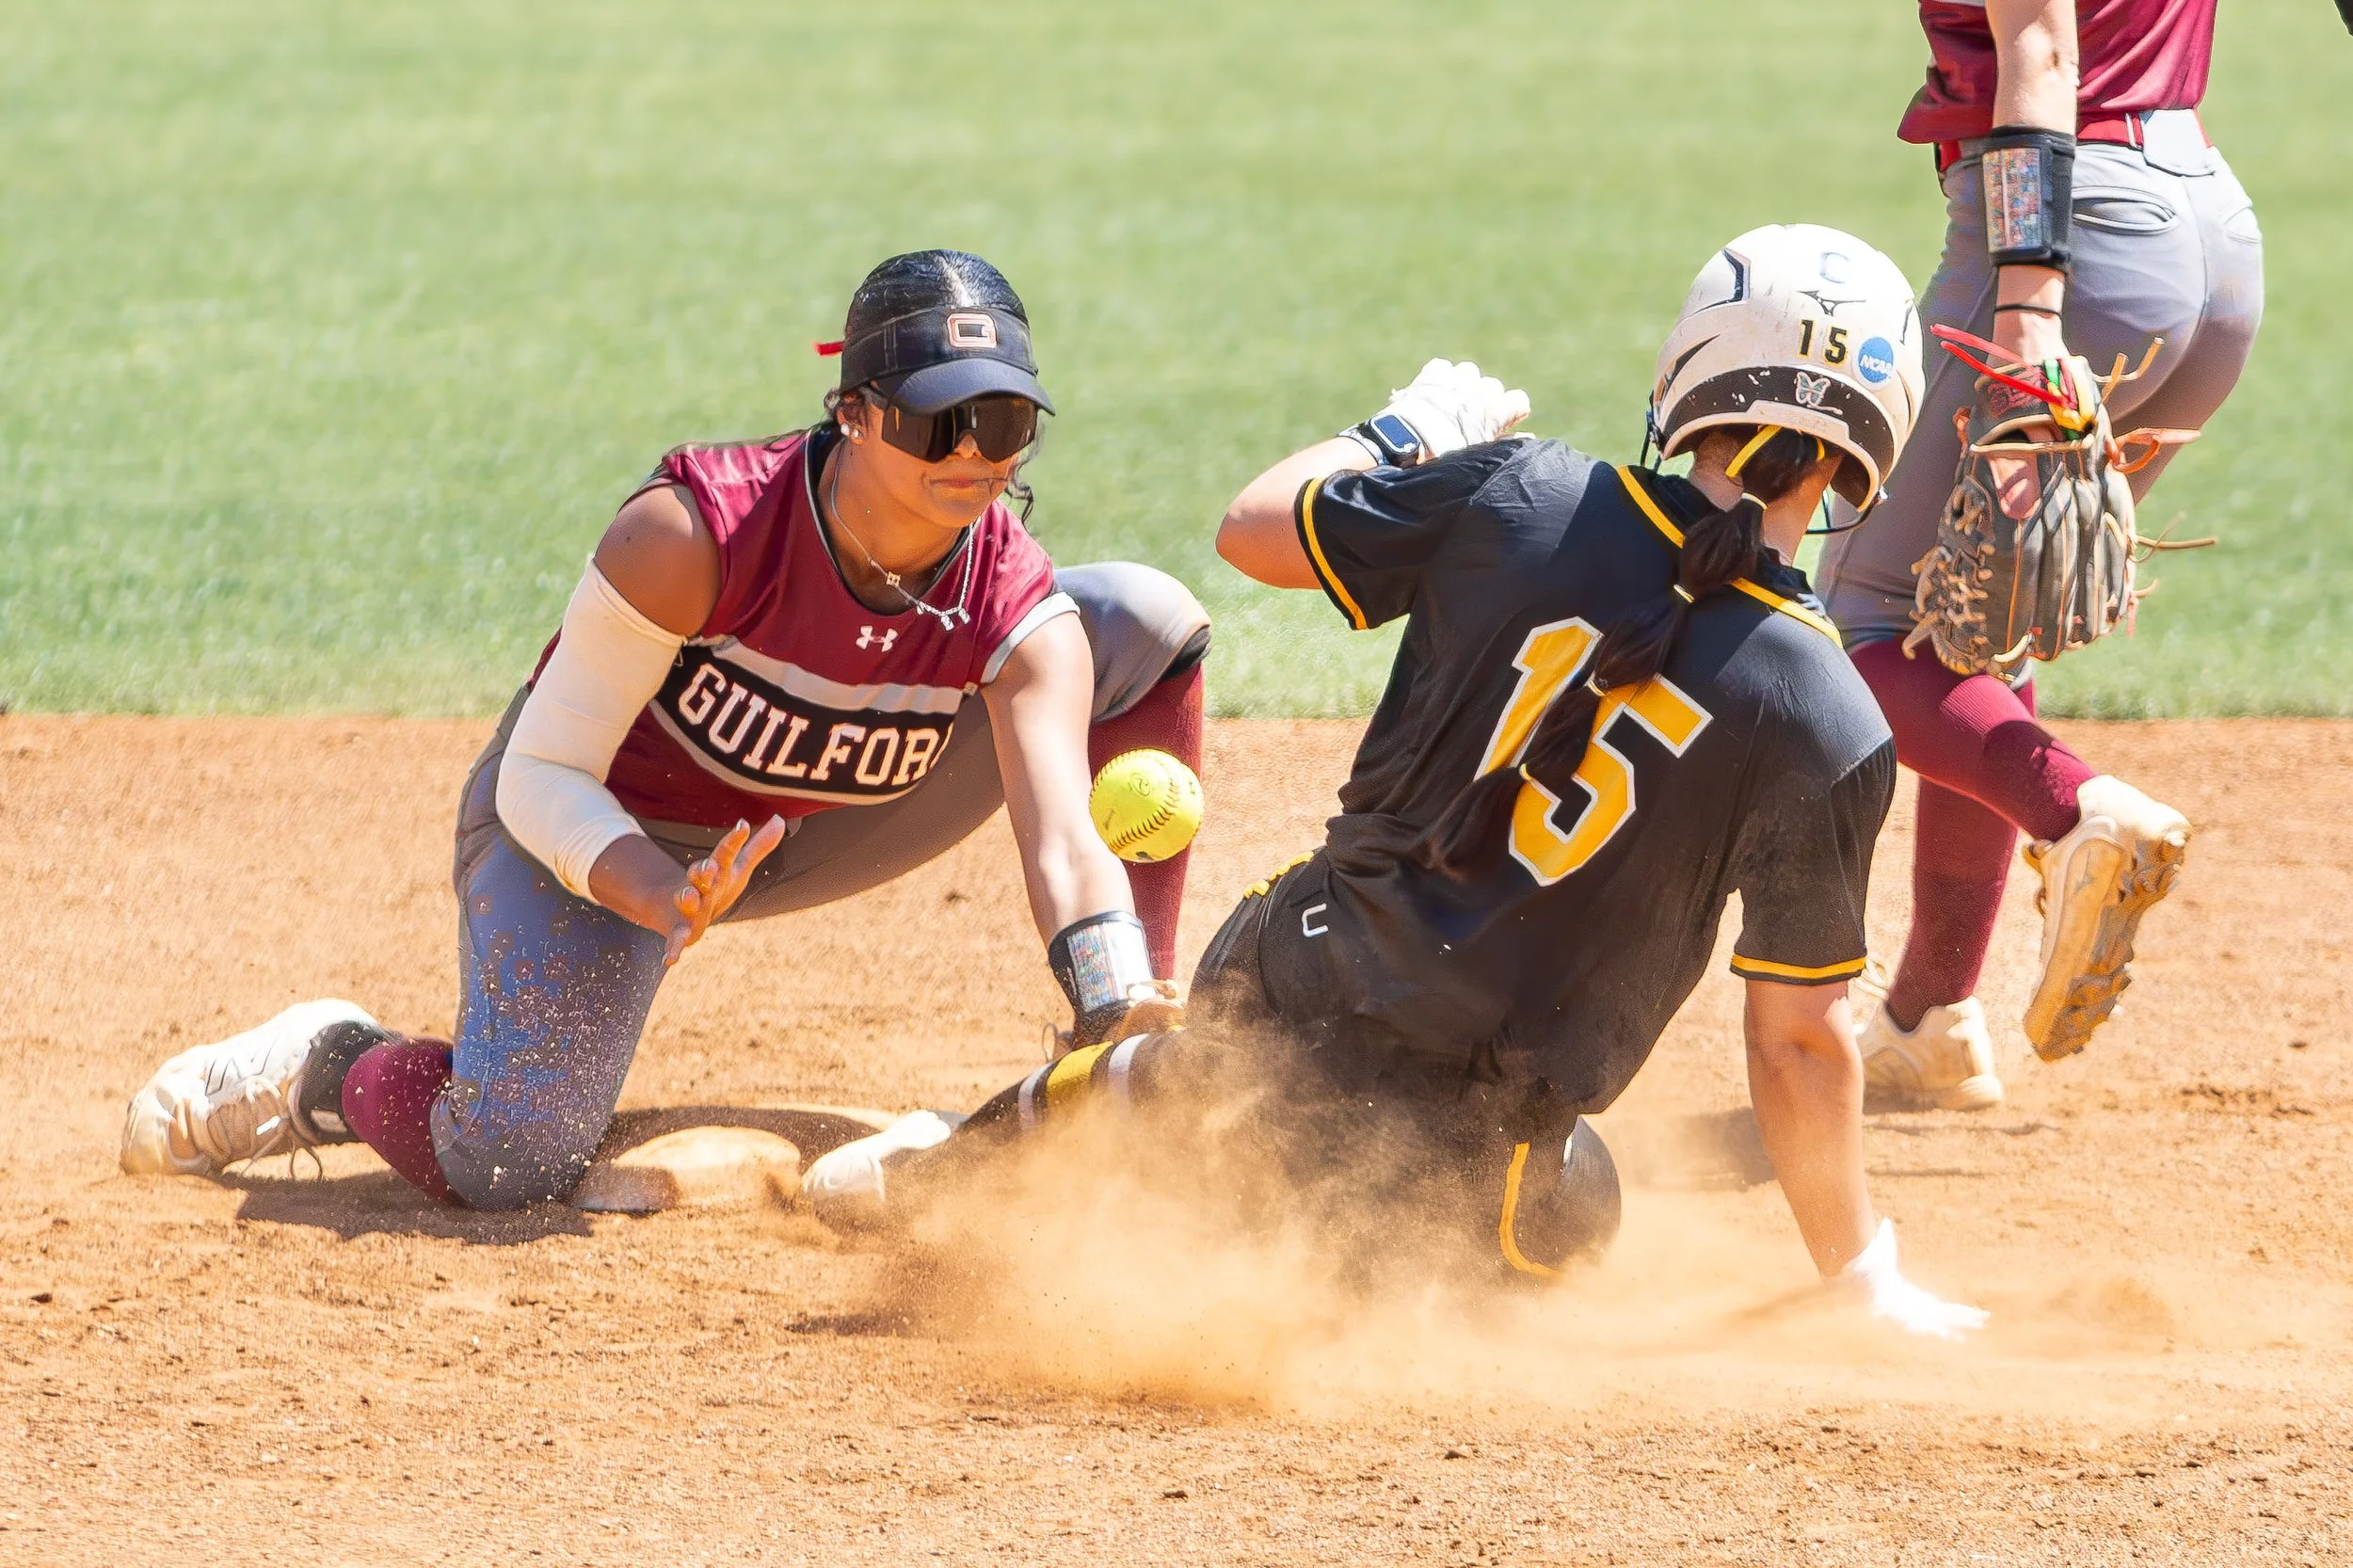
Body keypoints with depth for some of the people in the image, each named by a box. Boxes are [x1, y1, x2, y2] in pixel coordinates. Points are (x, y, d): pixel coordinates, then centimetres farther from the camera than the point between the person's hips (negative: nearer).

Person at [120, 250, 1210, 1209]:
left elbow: (1063, 842, -35)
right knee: (507, 1167, -30)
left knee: (1142, 621, -11)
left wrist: (1123, 1015, -55)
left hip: (804, 836, 4)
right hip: (602, 835, -4)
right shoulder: (697, 531, -34)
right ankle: (330, 1070, 8)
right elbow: (542, 775, -27)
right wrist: (663, 901, -47)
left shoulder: (1019, 609, -24)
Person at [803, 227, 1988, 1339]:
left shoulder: (1516, 500, -11)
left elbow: (1254, 529, 6)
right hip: (1476, 1137, -4)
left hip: (1288, 996, 4)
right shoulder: (1831, 732, -15)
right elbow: (1798, 1040, -9)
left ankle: (930, 1171, 41)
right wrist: (1862, 1278, 4)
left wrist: (1403, 432, 26)